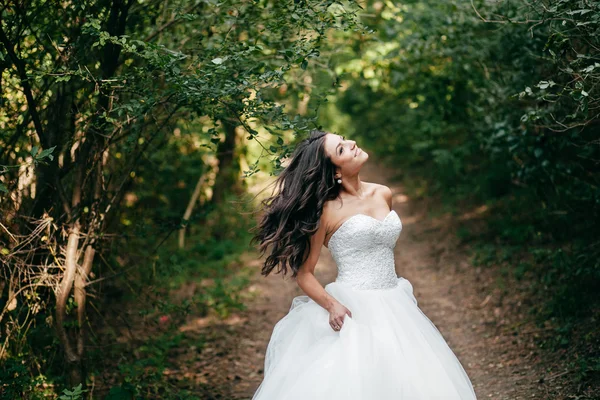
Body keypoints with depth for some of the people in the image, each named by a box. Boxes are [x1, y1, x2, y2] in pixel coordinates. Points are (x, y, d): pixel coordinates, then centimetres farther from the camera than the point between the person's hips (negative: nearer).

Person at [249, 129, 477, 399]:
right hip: (352, 312, -5)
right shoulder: (328, 210, -8)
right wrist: (332, 305, -20)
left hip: (393, 308, 5)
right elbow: (303, 274, -4)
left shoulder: (383, 195, 8)